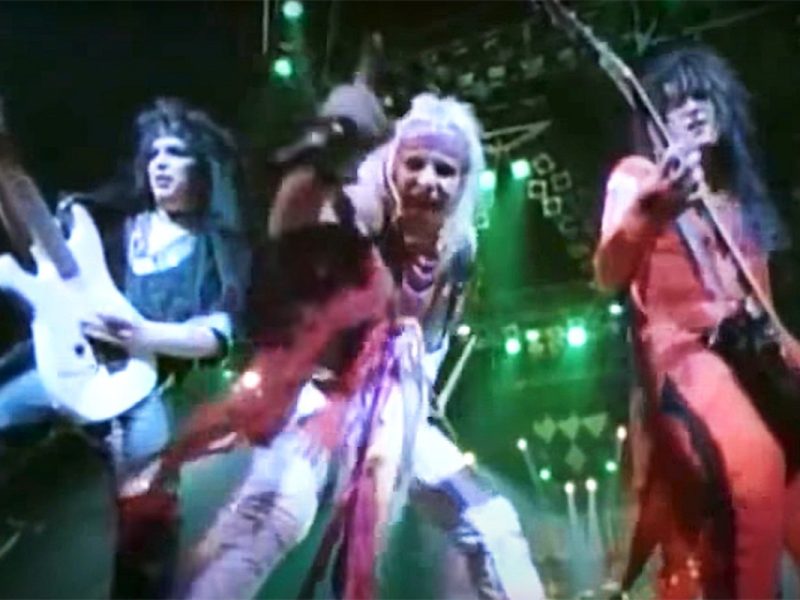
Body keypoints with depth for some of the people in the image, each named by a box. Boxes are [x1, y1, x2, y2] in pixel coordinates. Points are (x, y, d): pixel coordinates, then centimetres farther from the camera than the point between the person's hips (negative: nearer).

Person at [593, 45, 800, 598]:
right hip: (683, 355, -7)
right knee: (754, 467, -34)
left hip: (752, 358, 8)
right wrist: (648, 211, -35)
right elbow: (608, 275, -15)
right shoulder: (638, 176, 3)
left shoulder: (738, 192, 22)